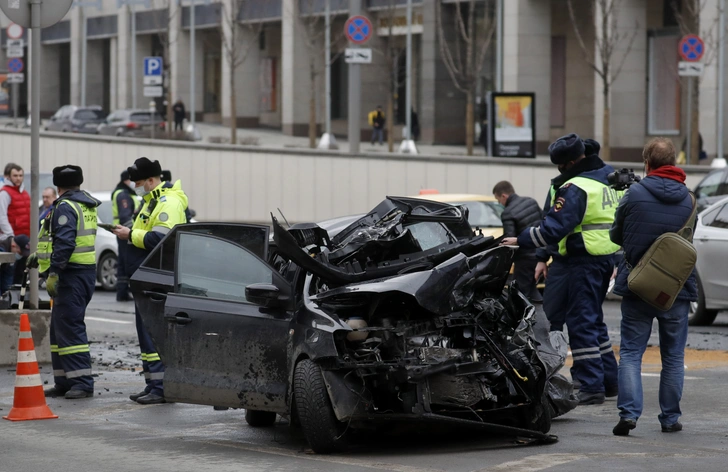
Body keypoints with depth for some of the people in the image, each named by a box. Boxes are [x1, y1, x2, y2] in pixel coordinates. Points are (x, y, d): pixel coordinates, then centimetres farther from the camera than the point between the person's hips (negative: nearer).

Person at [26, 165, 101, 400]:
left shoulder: (65, 207, -12)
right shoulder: (86, 205, 17)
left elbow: (64, 242, -23)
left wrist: (54, 272, -25)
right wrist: (40, 255, 32)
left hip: (72, 274, -10)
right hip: (86, 271, 10)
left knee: (69, 328, -10)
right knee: (60, 328, 14)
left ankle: (82, 382, -13)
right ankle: (64, 382, 16)